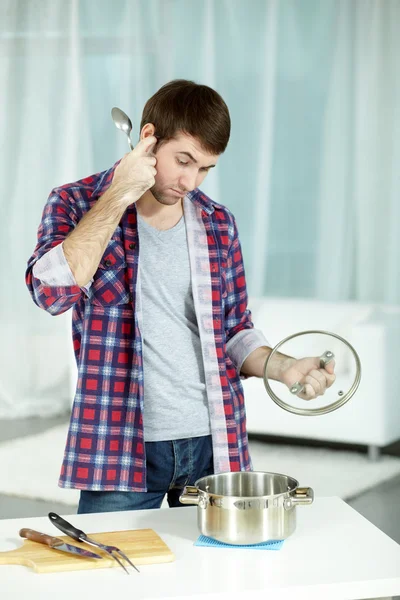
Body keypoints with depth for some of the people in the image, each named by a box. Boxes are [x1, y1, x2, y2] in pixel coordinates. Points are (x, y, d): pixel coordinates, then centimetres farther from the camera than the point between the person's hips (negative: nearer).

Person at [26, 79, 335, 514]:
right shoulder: (76, 204, -1)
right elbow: (52, 292, -20)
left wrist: (281, 367, -3)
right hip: (120, 446, -3)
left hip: (215, 445, 4)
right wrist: (119, 195, -17)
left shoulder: (218, 224, 9)